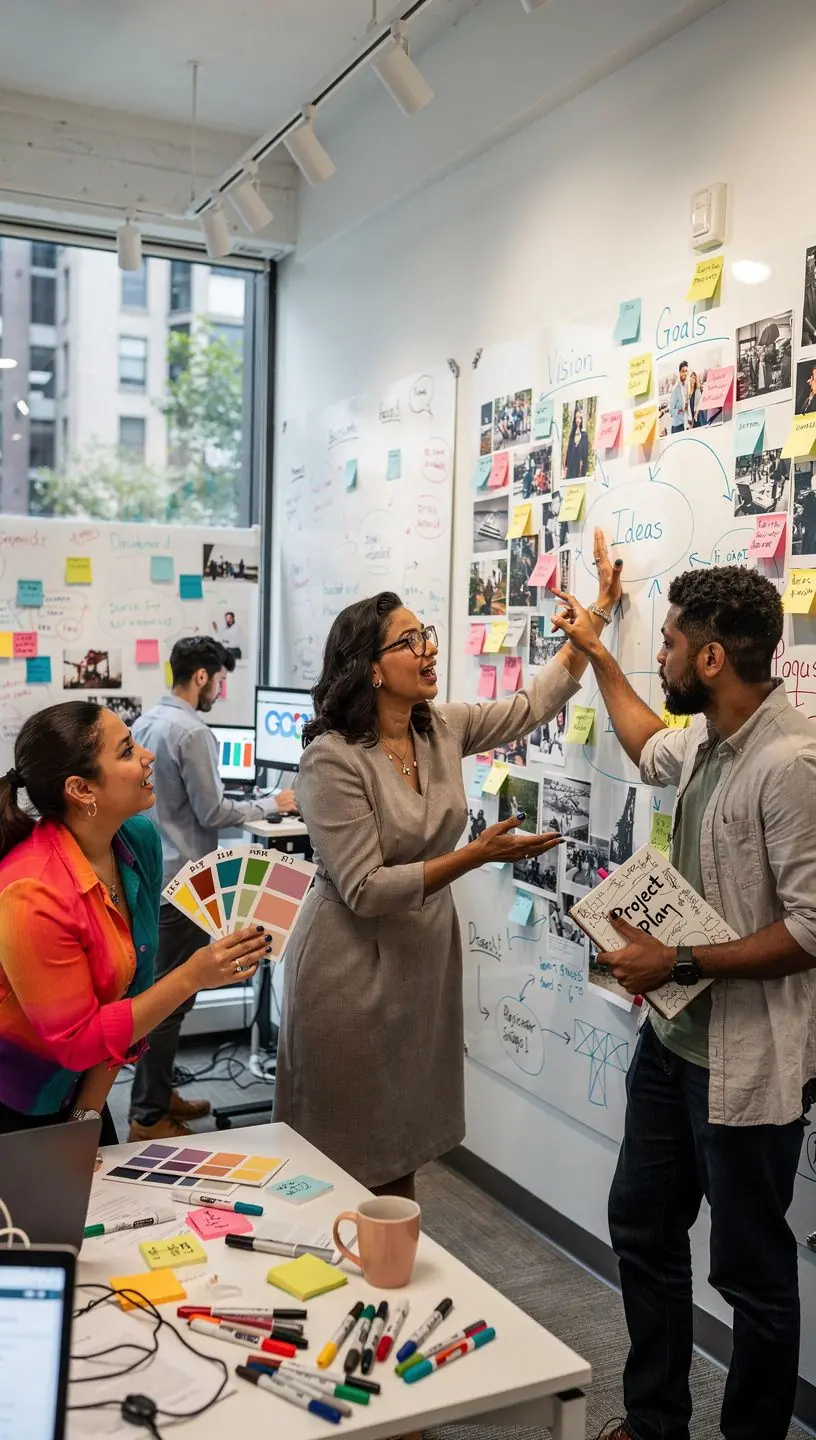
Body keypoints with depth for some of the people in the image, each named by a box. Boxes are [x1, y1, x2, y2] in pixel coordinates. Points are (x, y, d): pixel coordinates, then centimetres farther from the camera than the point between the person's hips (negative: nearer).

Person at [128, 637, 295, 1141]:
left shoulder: (145, 722, 10)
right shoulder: (192, 732, -18)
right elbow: (212, 813, -16)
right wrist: (271, 805, -3)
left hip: (151, 874, 10)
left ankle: (157, 1095, 28)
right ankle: (149, 1116, 6)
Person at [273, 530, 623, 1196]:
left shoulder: (443, 728, 0)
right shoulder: (332, 758, -21)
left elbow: (534, 704, 11)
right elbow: (365, 891, -23)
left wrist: (598, 612, 7)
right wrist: (478, 854, -25)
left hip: (424, 960, 7)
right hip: (352, 972, -6)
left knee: (404, 1152, 18)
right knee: (346, 1161, 7)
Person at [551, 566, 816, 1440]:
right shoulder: (707, 739, 2)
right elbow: (652, 753, 27)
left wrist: (679, 963, -21)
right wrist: (596, 656, 31)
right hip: (676, 1033, 9)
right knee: (642, 1229, 20)